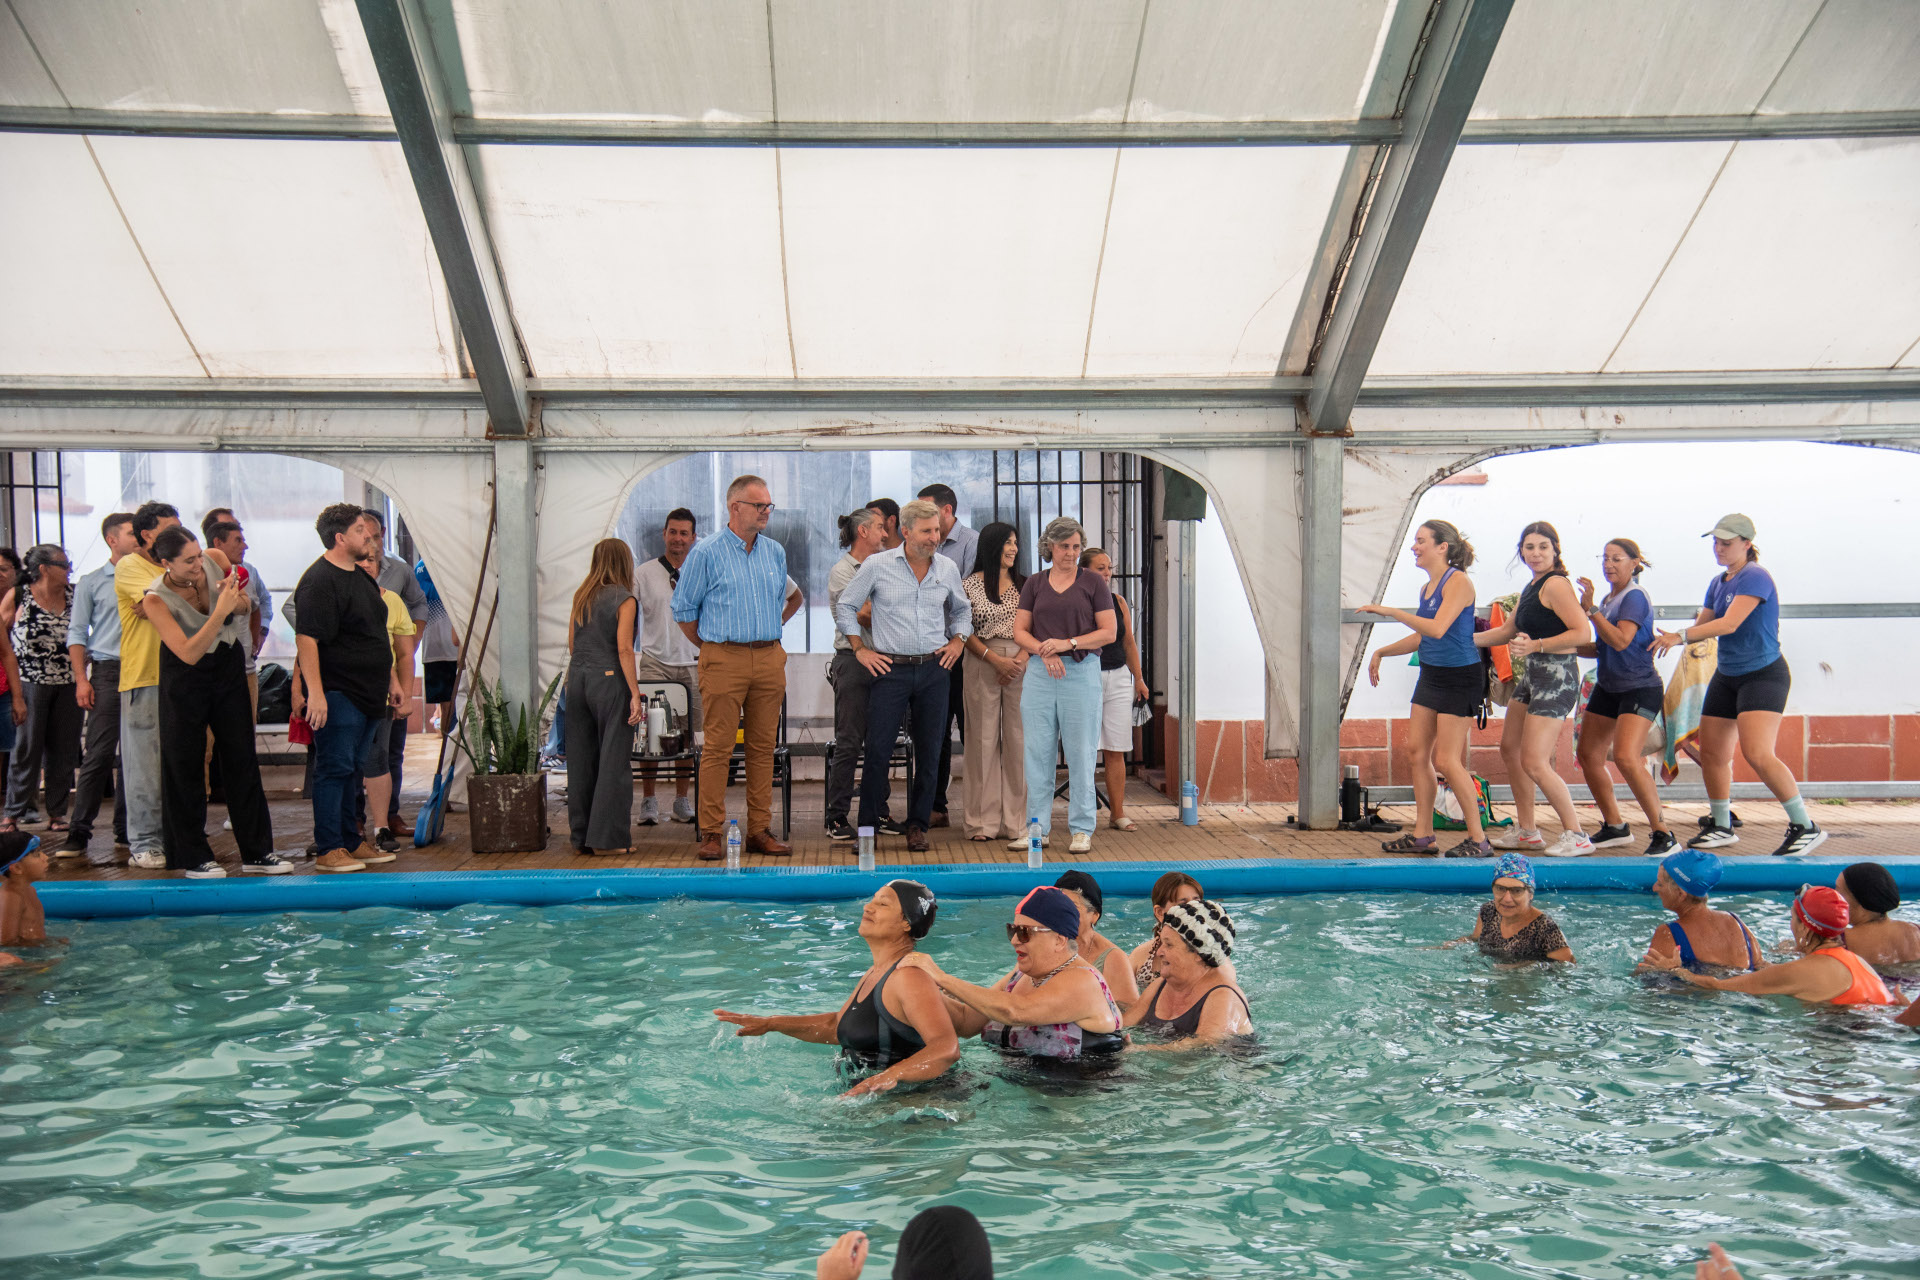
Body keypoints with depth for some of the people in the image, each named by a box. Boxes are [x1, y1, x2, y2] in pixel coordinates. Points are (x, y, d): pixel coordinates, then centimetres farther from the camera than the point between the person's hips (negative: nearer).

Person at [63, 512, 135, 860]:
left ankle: (126, 830, 14)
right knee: (99, 754, -8)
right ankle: (78, 833, -5)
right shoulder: (91, 583, 6)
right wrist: (82, 680, -6)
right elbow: (77, 633, 4)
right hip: (108, 672, -3)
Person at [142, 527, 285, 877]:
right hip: (185, 680, -4)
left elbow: (245, 608, 7)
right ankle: (194, 857, 13)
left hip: (229, 667, 4)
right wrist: (220, 611, -36)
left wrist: (237, 599, -17)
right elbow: (189, 654, -29)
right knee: (185, 765, 2)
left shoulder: (214, 561, -11)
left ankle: (257, 852, 13)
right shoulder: (156, 599, -21)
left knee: (242, 758, 5)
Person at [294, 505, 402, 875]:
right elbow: (306, 638, -21)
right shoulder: (319, 581, -14)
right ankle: (328, 851, 0)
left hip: (367, 693, 9)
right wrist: (314, 692, -27)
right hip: (336, 695, -9)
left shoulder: (360, 576, 16)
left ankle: (351, 842, 22)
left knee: (353, 769, 14)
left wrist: (391, 679, 24)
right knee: (335, 769, -5)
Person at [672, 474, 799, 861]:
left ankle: (760, 830, 12)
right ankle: (712, 833, 2)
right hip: (724, 661, -4)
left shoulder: (776, 552, 12)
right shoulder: (706, 552, -2)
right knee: (718, 748, -4)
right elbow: (683, 609, 3)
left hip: (770, 659, 5)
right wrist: (712, 646, 6)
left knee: (763, 746, 6)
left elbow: (791, 597, 25)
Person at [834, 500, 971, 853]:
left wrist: (957, 641, 10)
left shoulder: (948, 569, 7)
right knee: (878, 750, -4)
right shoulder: (877, 566, -2)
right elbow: (845, 606, 7)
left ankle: (918, 826, 16)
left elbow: (962, 609, 25)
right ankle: (867, 827, 6)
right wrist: (859, 649, 1)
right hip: (890, 668, -3)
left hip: (934, 669, 3)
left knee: (929, 752, 5)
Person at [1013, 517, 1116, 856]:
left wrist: (1067, 643, -12)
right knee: (1037, 751, 4)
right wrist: (1044, 651, -10)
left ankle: (1081, 830, 8)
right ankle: (1037, 827, 13)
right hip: (1039, 673, 2)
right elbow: (1019, 631, 8)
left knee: (1080, 752, 0)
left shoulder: (1092, 584, 4)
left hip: (1081, 672, -2)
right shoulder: (1034, 584, 11)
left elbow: (1108, 632, -1)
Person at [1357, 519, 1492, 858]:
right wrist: (1381, 652, 21)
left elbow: (1438, 628, -28)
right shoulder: (1427, 588, 11)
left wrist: (1391, 611, -25)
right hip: (1430, 675, 9)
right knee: (1416, 752, 7)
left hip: (1460, 677, -9)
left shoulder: (1458, 582, -15)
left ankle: (1478, 839, 4)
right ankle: (1423, 835, 14)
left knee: (1446, 761, -7)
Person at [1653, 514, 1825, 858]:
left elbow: (1729, 624, -25)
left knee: (1757, 754, -21)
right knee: (1711, 753, 8)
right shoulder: (1718, 583, 11)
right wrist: (1671, 639, -6)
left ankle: (1805, 827, -8)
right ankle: (1721, 827, 24)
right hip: (1727, 675, 9)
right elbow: (1703, 626, 13)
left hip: (1764, 674, -9)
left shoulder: (1755, 578, -15)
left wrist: (1680, 636, -26)